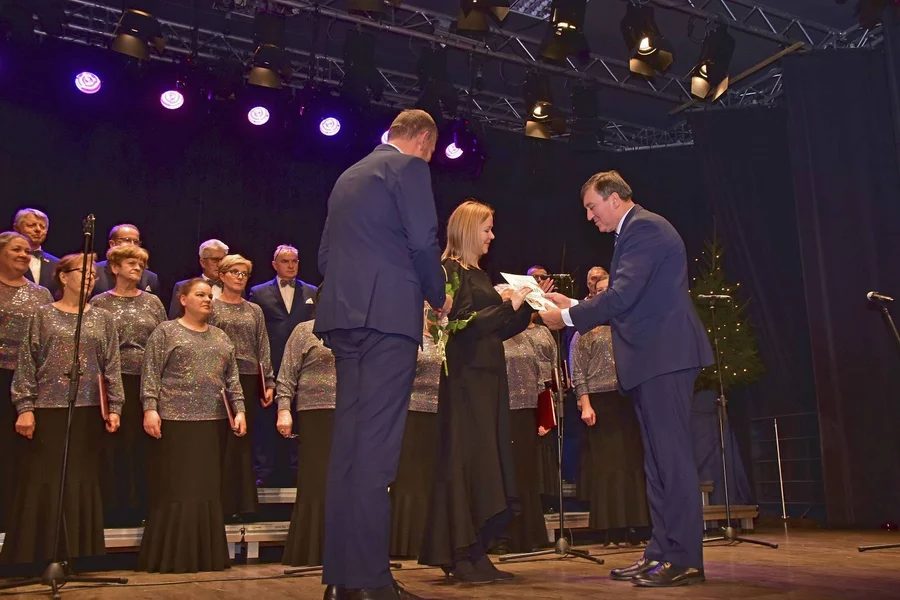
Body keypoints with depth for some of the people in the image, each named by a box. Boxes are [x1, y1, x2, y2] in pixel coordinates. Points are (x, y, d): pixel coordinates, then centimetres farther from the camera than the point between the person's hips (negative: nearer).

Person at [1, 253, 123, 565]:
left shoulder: (102, 319, 9)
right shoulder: (44, 315, 3)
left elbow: (112, 366, 8)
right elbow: (26, 364, -1)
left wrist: (114, 407, 0)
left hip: (88, 412, 2)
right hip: (47, 409, -2)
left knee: (83, 483, 5)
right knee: (43, 483, 0)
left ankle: (79, 553, 14)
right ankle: (38, 555, 9)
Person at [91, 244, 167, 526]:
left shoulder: (153, 302, 9)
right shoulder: (100, 302, 3)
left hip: (149, 381, 2)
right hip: (114, 380, -2)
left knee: (144, 443, 4)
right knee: (116, 444, 2)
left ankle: (140, 505, 15)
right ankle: (116, 507, 13)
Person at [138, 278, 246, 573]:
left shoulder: (221, 336, 17)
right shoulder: (165, 331, 3)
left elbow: (232, 378, 15)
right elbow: (150, 373, -4)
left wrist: (239, 409, 5)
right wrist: (150, 408, -14)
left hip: (214, 422, 5)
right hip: (175, 421, -5)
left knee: (208, 489, 6)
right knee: (176, 489, -2)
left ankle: (206, 555, 14)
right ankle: (172, 556, 6)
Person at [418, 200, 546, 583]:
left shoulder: (479, 274, 18)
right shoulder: (452, 270, -6)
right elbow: (465, 322, -17)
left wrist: (526, 306, 10)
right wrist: (510, 304, -15)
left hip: (488, 375, 9)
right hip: (466, 377, -9)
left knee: (487, 462, 8)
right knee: (465, 461, -8)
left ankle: (474, 553, 14)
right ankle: (461, 556, -3)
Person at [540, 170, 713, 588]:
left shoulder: (644, 227, -10)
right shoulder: (639, 230, 22)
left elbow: (623, 296, -21)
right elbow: (627, 302, 21)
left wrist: (568, 317, -11)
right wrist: (574, 305, 15)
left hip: (664, 356, -11)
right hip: (654, 359, 11)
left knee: (671, 455, -8)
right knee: (658, 459, 11)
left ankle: (685, 558, -2)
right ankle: (661, 552, 18)